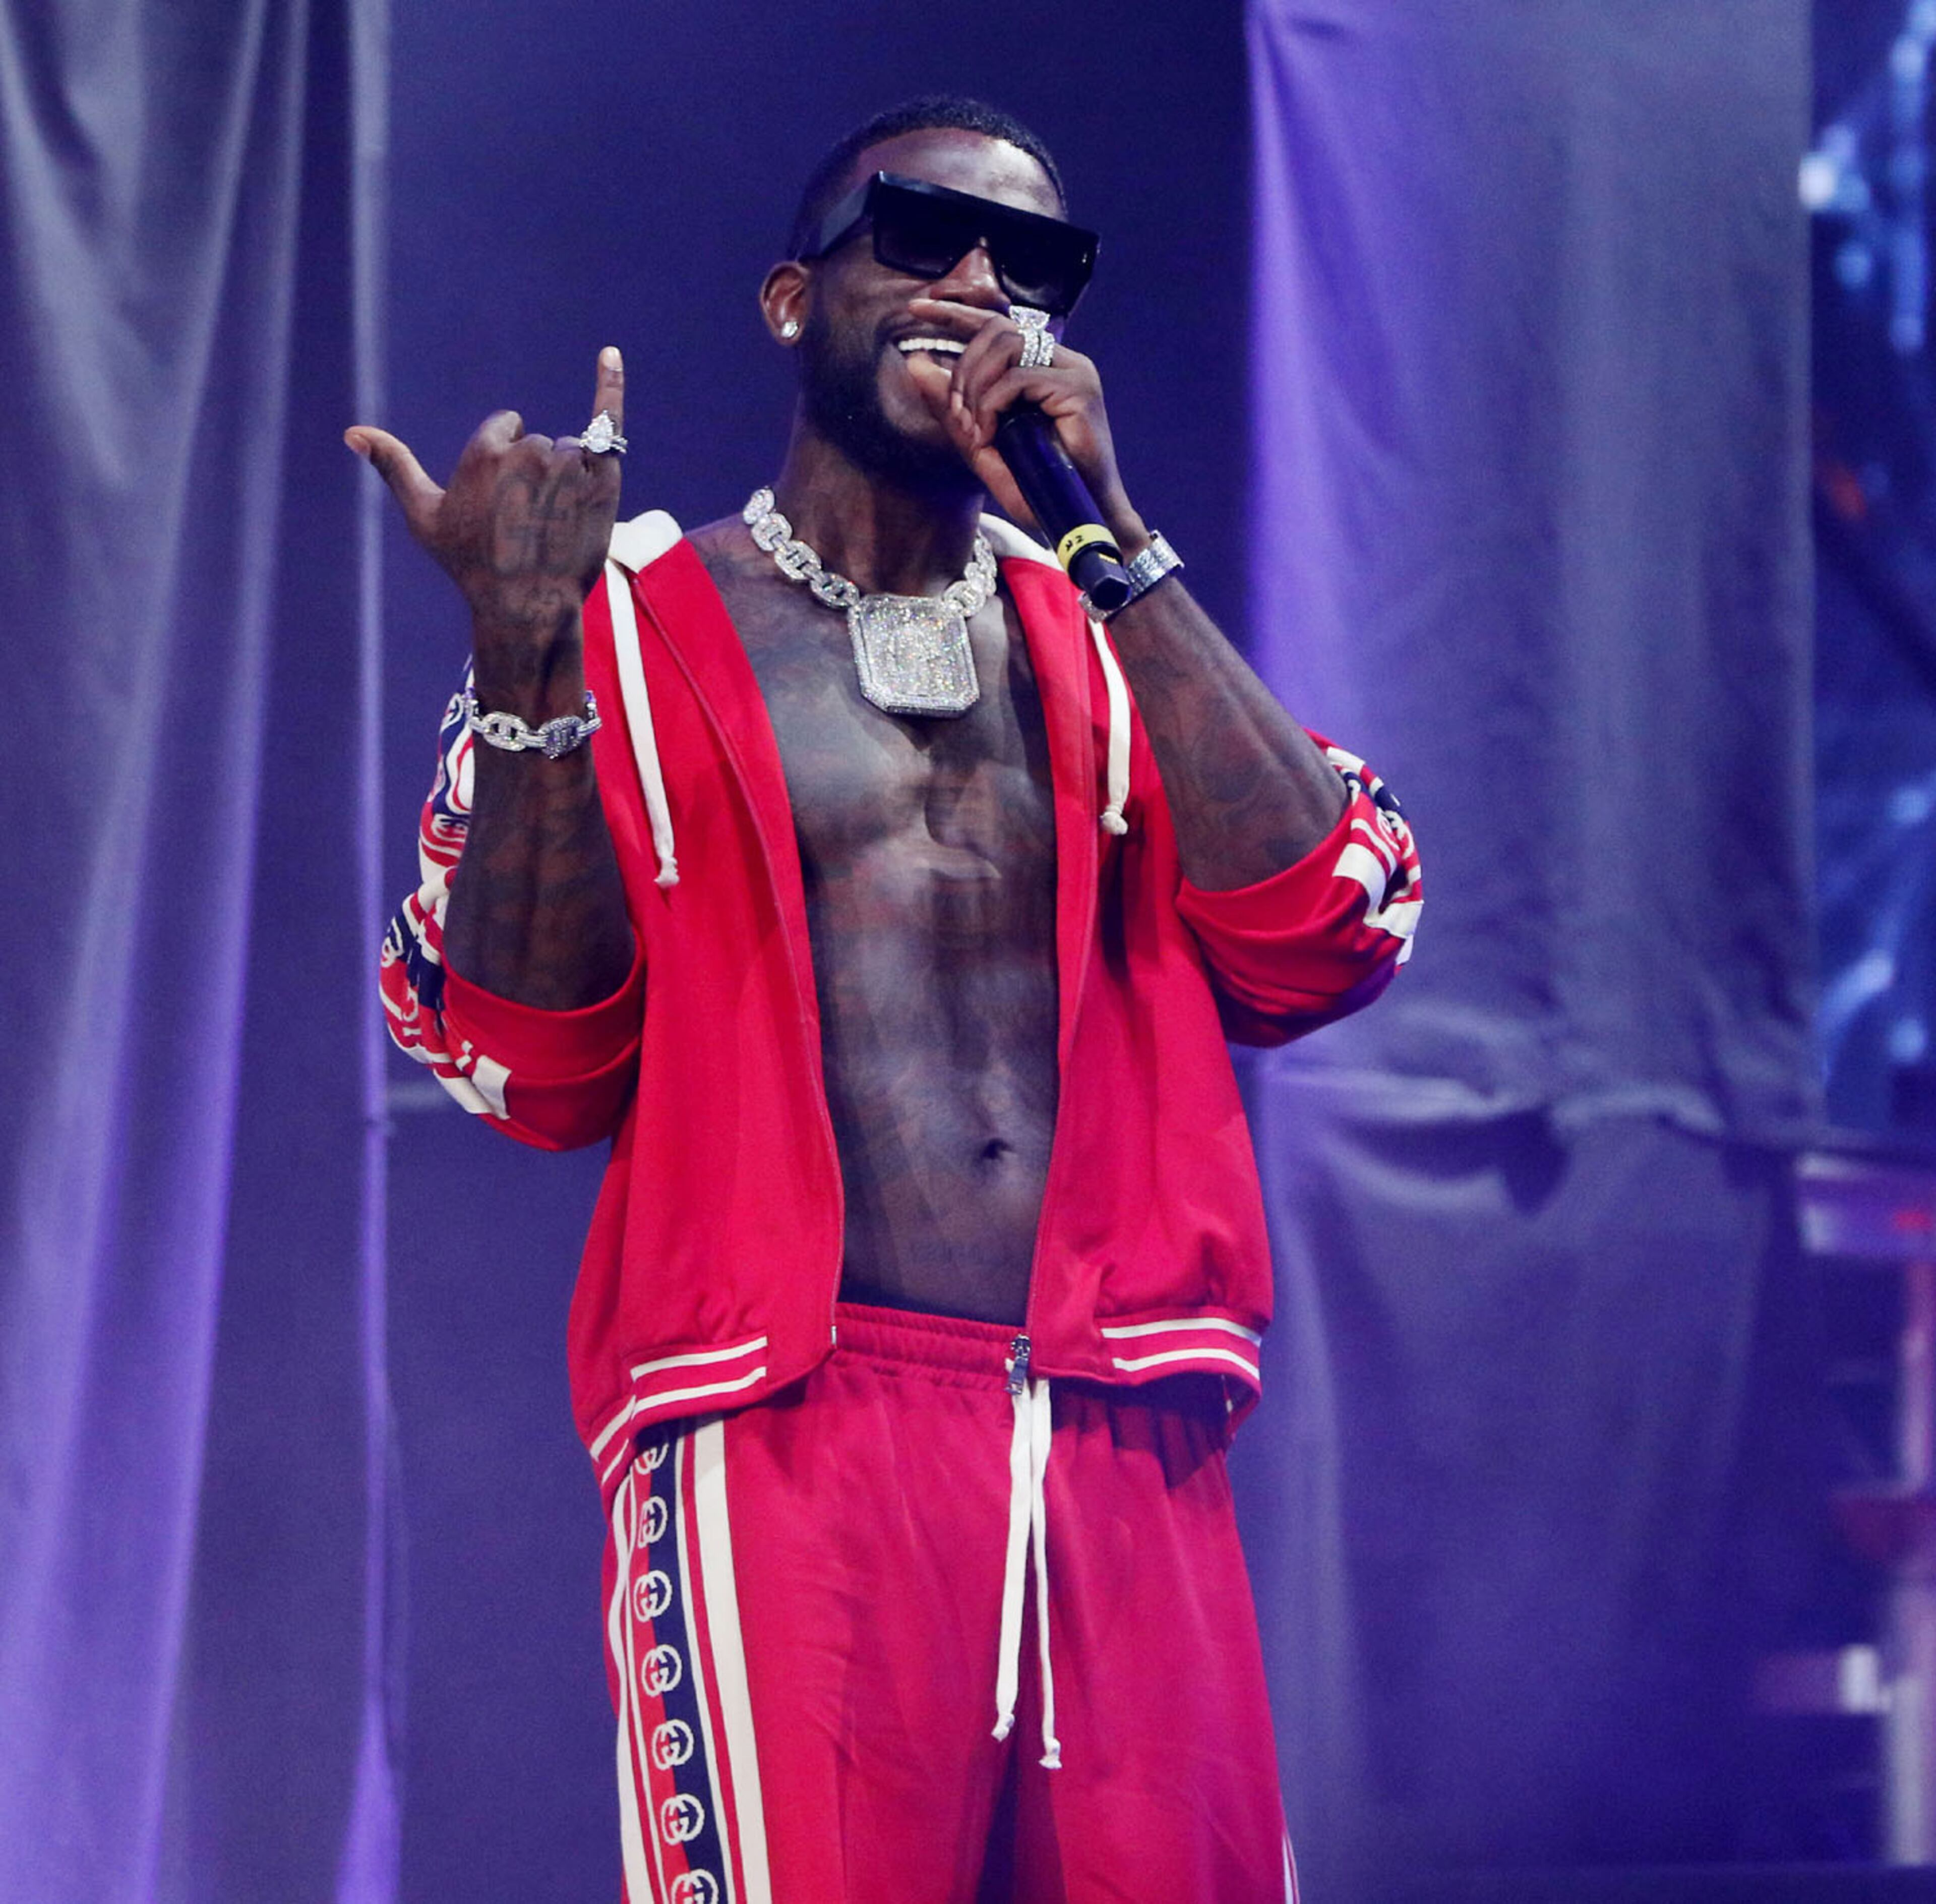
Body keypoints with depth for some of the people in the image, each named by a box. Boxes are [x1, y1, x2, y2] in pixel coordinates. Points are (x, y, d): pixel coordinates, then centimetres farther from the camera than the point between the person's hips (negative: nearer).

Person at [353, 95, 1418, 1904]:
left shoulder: (1106, 638, 18)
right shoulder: (636, 620, 8)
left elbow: (1325, 938, 0)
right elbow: (532, 1069, -2)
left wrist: (1105, 535, -4)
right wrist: (521, 651, -12)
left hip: (1126, 1468, 4)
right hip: (793, 1436, -3)